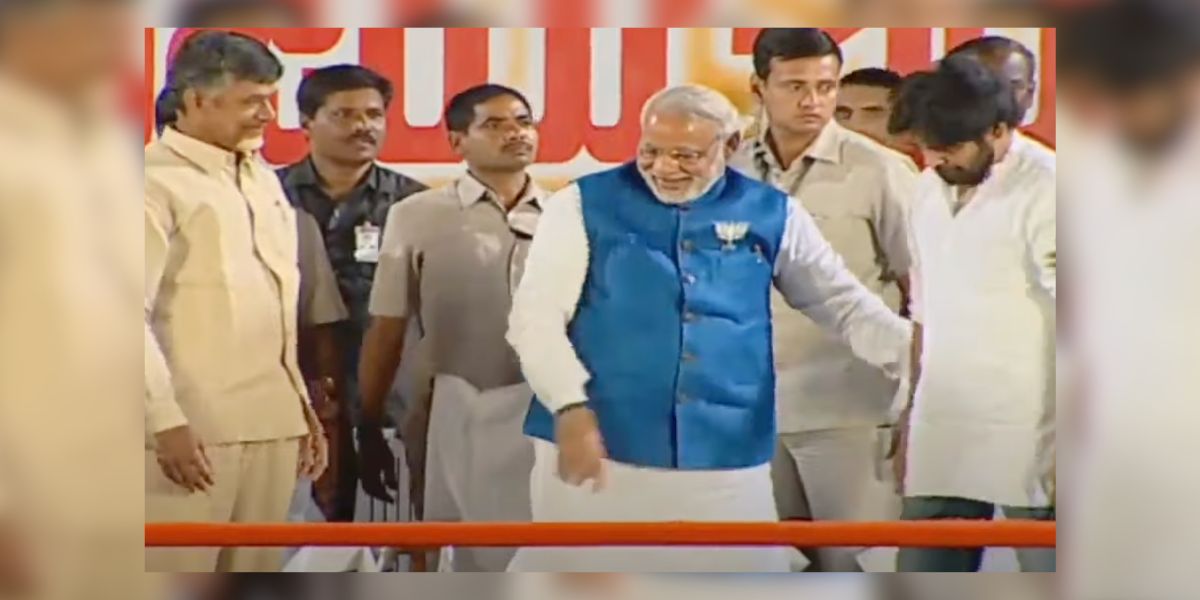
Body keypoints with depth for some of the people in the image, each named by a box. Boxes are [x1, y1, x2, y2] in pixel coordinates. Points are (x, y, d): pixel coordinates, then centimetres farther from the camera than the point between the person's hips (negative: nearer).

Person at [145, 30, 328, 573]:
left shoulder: (263, 180, 17)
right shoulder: (157, 181, -6)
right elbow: (132, 312, -13)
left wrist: (302, 401, 18)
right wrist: (165, 418, -18)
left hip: (272, 421, 7)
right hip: (192, 426, -7)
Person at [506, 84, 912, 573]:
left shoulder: (771, 215, 7)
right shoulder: (583, 205, 2)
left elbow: (844, 305, 14)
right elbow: (535, 318, -3)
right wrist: (572, 409, -16)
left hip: (724, 461, 2)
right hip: (599, 448, -2)